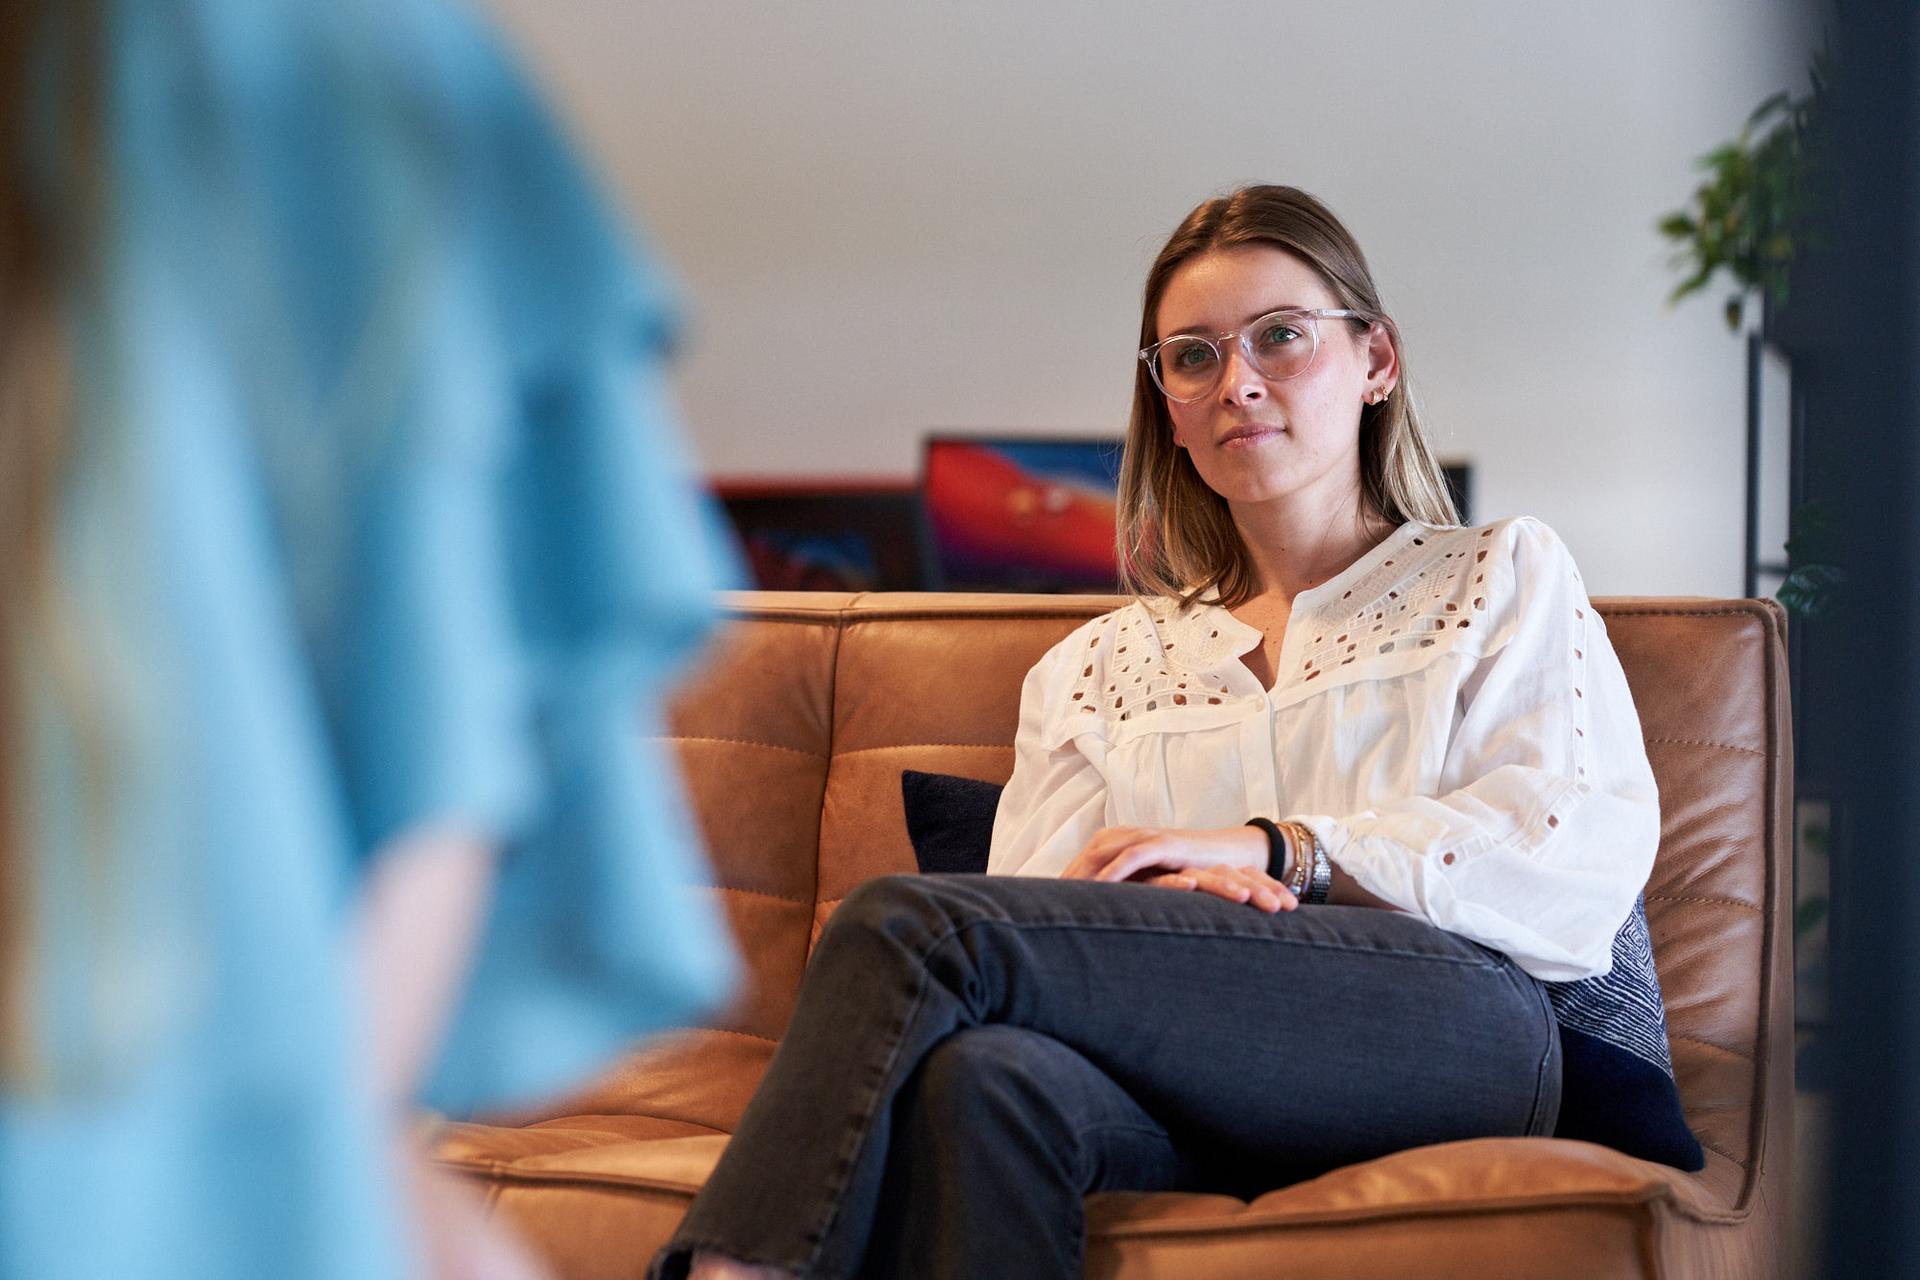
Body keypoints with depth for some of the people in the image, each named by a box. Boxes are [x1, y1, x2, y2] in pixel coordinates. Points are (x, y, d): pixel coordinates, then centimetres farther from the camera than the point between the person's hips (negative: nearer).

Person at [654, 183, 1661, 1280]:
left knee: (915, 924, -27)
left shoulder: (1503, 577, 24)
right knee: (978, 1076, -39)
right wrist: (1187, 895, -11)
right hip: (1204, 1118, 3)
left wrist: (1275, 848, -3)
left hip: (1460, 1037, -2)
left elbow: (1593, 859, 6)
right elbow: (1040, 917, 13)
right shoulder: (1099, 664, 30)